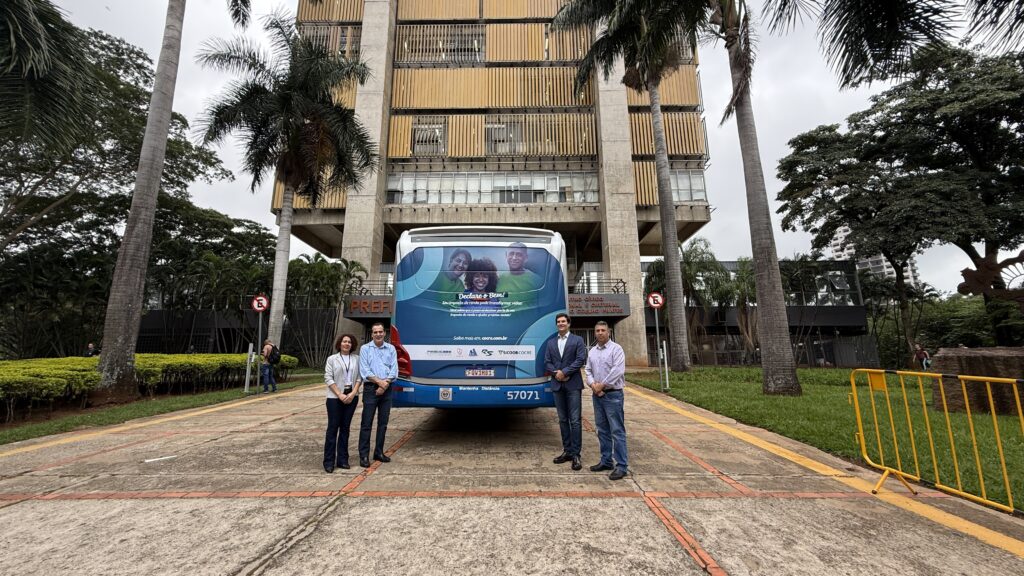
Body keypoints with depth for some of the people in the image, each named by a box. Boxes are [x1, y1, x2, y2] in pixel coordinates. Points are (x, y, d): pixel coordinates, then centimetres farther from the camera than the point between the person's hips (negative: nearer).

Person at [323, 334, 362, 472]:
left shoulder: (356, 358, 6)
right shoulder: (332, 359, 2)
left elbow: (359, 377, 3)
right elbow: (328, 378, -4)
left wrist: (353, 393, -10)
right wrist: (340, 395, -11)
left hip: (352, 397, 2)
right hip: (335, 397, -2)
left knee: (345, 428, 8)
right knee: (333, 428, 0)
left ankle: (342, 460, 16)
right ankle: (329, 462, 8)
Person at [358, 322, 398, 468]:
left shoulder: (391, 349, 7)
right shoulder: (365, 348, 1)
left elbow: (394, 370, 1)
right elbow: (364, 371, -7)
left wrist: (385, 385, -11)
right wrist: (379, 381, -16)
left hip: (387, 390, 3)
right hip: (371, 389, -3)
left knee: (383, 423, 10)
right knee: (366, 423, -1)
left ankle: (379, 452, 21)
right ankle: (364, 455, 8)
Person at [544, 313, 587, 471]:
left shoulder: (577, 340, 2)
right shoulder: (551, 343, 14)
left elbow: (581, 360, -9)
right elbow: (547, 362, 8)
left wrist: (565, 372, -14)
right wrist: (555, 373, -11)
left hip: (573, 384, -4)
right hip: (557, 385, 4)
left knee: (575, 420, -4)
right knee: (563, 420, 10)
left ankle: (575, 454, 1)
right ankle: (567, 451, 19)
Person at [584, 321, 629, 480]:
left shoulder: (616, 349, -8)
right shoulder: (592, 351, 12)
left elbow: (617, 371, -17)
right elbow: (588, 370, 11)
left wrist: (601, 385, -13)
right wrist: (593, 385, -7)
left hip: (613, 394, -6)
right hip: (597, 395, 7)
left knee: (617, 431, -3)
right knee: (602, 430, 14)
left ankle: (621, 466, 4)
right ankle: (606, 461, 25)